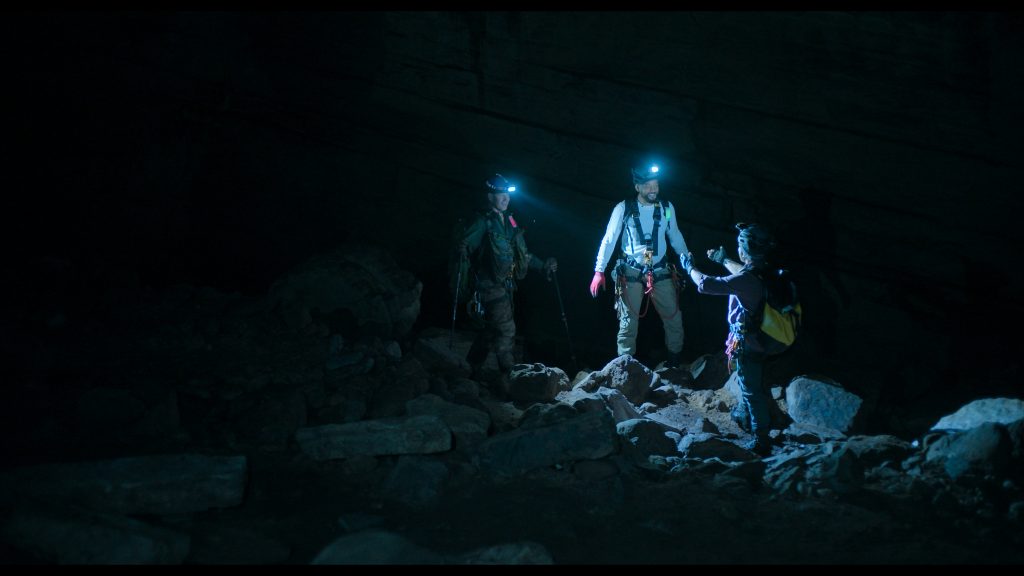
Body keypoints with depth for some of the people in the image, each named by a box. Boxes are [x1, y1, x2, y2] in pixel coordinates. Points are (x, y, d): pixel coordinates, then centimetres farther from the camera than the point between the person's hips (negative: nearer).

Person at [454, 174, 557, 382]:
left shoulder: (509, 222, 13)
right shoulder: (483, 222, -10)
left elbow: (522, 254, 18)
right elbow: (462, 243, -16)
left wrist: (543, 265, 12)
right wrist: (464, 255, -38)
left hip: (506, 284, 8)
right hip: (490, 284, -8)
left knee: (491, 327, 16)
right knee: (506, 329, -10)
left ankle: (475, 367, 30)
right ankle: (508, 373, -4)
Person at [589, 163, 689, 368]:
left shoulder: (667, 208, 0)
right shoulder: (624, 208, -7)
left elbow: (675, 237, 12)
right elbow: (609, 240, -6)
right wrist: (599, 271, -10)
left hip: (661, 272, 3)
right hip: (632, 273, -3)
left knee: (674, 318, 6)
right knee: (628, 321, 0)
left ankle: (674, 362, 23)